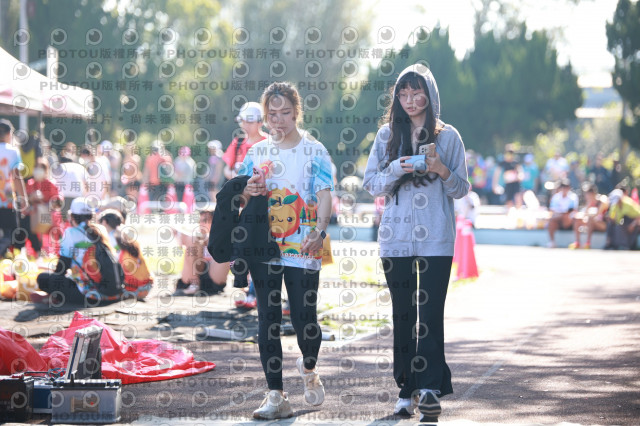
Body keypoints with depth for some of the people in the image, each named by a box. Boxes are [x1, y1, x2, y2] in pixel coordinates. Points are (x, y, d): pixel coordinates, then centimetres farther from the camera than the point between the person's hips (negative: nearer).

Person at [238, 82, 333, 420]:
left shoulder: (315, 152, 2)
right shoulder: (256, 153, 12)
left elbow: (325, 196, -10)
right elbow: (239, 199, 16)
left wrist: (320, 231, -28)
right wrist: (248, 192, -9)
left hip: (303, 251, -3)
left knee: (304, 321, -6)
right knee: (268, 322, 0)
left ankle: (308, 369, 27)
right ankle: (276, 395, 6)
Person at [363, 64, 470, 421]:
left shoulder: (447, 136, 5)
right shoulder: (387, 135, 11)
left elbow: (462, 189, 6)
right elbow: (371, 184, 9)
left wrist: (443, 172, -14)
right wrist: (398, 169, -9)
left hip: (435, 238, -2)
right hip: (397, 237, 2)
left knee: (430, 313, -10)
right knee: (403, 314, 5)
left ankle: (430, 390, -12)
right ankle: (406, 390, 10)